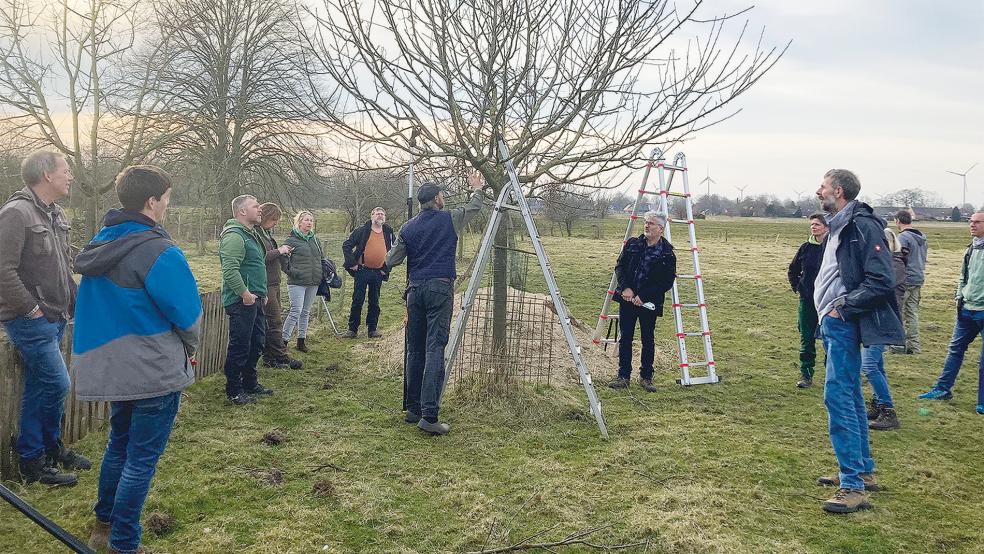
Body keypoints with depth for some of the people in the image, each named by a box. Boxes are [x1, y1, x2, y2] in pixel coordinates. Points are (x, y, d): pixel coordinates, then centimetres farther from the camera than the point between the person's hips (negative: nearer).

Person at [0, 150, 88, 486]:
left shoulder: (56, 215, 12)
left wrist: (75, 304, 14)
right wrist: (32, 309, -17)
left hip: (54, 319, 8)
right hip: (30, 320, -8)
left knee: (41, 388, 17)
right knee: (57, 385, -8)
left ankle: (52, 448, 29)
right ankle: (33, 463, 6)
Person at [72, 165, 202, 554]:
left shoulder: (101, 243, 5)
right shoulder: (158, 251, -21)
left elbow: (102, 305, 13)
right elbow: (188, 313, -17)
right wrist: (189, 348, 4)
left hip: (109, 367, 8)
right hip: (155, 372, -8)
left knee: (119, 445, 25)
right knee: (142, 457, 5)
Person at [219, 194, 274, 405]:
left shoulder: (251, 235, 18)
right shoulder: (234, 236, -17)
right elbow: (230, 270, -26)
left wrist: (262, 293, 22)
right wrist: (245, 294, -22)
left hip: (254, 300, 10)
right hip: (242, 301, -10)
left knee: (257, 342, 17)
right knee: (239, 347, -2)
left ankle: (250, 383, 31)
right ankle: (233, 391, 9)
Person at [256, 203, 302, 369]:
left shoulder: (266, 232, 17)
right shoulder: (255, 233, -14)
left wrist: (283, 251, 9)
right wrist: (279, 251, -15)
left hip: (274, 284, 10)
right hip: (265, 285, -10)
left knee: (272, 322, 12)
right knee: (274, 322, -6)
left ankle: (269, 358, 18)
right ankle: (282, 357, -1)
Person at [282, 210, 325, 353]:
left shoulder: (315, 240, 15)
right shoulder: (291, 240, -4)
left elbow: (322, 258, 23)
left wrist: (323, 273, 12)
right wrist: (291, 272, -16)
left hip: (313, 283, 6)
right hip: (297, 282, -6)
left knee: (306, 312, 11)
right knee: (296, 311, -12)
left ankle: (301, 341, 20)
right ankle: (284, 340, -5)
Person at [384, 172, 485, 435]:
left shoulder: (407, 228, 9)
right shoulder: (450, 220, 1)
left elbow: (391, 261, 14)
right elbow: (474, 207, 19)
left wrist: (384, 267, 38)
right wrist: (477, 189, 39)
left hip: (415, 289, 4)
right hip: (440, 288, -4)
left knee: (415, 351, 11)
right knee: (435, 350, -10)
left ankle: (413, 409, 15)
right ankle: (429, 415, -16)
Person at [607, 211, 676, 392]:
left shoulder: (667, 253, -6)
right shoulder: (632, 244, 5)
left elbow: (667, 282, -9)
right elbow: (619, 266, 6)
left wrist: (643, 297, -15)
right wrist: (625, 288, -10)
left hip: (648, 303, -3)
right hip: (627, 298, 3)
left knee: (648, 340, 8)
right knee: (625, 338, 6)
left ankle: (646, 377, 21)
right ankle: (623, 376, 14)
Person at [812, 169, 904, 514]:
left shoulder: (863, 226, -15)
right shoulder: (838, 227, 16)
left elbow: (882, 280, -21)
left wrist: (843, 307, -17)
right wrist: (829, 311, 14)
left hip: (844, 326, -10)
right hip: (833, 323, 11)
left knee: (838, 397, -11)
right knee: (850, 396, 16)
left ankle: (853, 487, -7)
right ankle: (863, 471, 27)